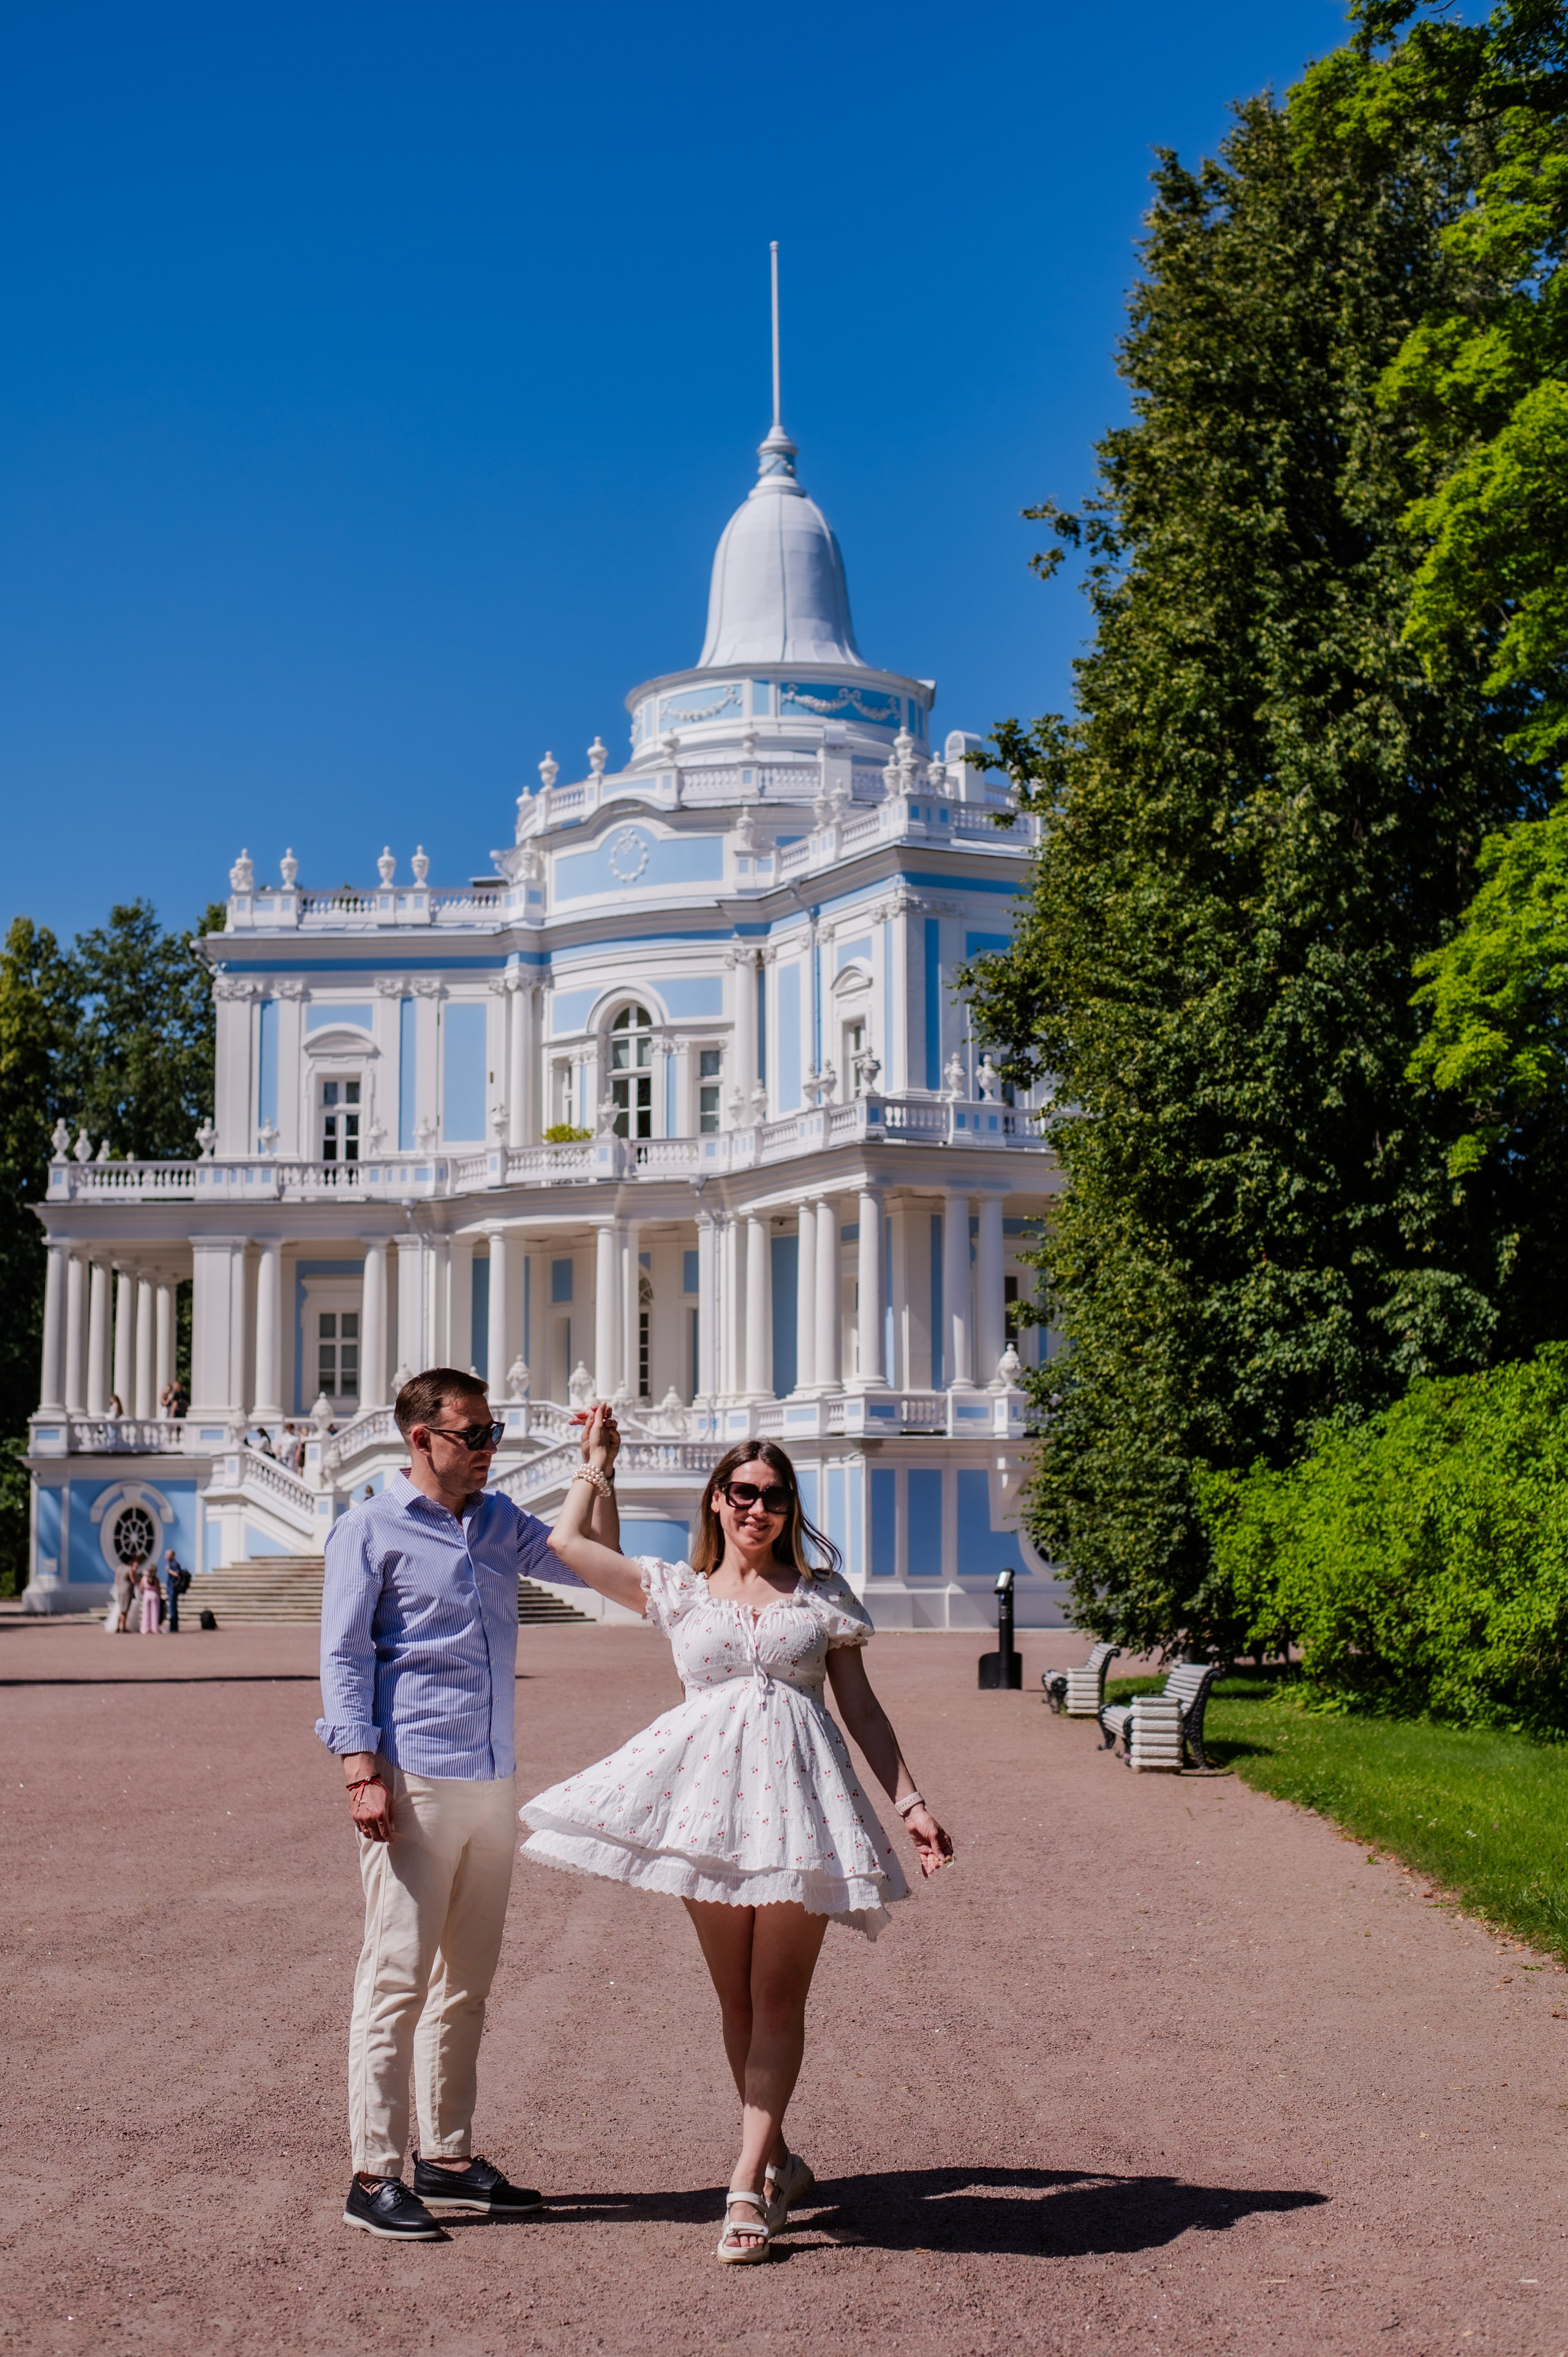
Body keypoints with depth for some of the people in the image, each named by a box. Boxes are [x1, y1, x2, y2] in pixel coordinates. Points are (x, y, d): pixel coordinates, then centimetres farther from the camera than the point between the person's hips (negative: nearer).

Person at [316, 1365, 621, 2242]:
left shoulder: (500, 1522, 15)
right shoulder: (373, 1530, -2)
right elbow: (344, 1657, -5)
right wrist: (363, 1772, -14)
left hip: (494, 1782, 7)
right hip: (414, 1782, -7)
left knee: (468, 1982, 11)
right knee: (398, 1978, -5)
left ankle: (448, 2157, 20)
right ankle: (375, 2176, 1)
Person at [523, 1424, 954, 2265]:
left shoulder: (822, 1594, 10)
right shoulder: (676, 1590, 11)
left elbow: (861, 1708, 11)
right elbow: (565, 1542, 8)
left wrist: (909, 1802, 5)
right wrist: (597, 1464, 20)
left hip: (799, 1793, -1)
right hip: (709, 1793, 1)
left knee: (778, 1998, -3)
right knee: (735, 1998, 7)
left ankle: (748, 2185, 0)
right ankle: (777, 2160, 23)